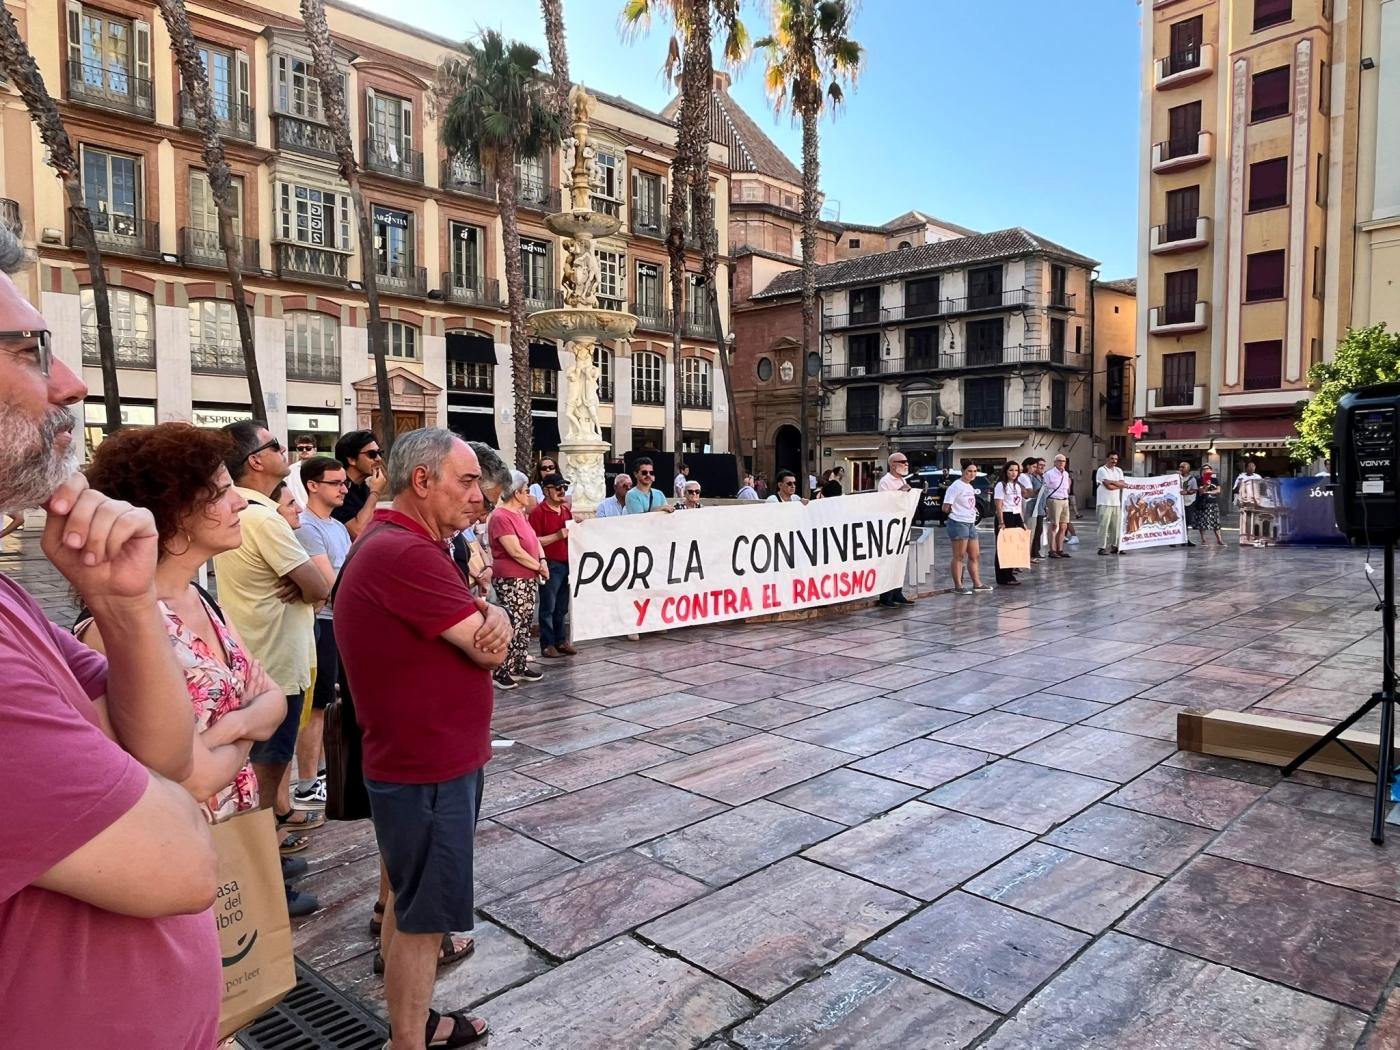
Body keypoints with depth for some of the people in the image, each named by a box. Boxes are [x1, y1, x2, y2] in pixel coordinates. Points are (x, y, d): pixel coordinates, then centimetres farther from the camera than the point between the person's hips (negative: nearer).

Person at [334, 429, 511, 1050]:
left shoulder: (393, 542, 9)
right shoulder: (405, 552, -26)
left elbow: (485, 627, 7)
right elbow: (487, 650, -24)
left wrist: (491, 617, -16)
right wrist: (489, 628, -2)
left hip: (425, 754, 11)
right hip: (426, 767, -11)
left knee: (415, 895, 25)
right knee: (423, 914, 5)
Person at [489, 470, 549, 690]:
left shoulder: (520, 514, 14)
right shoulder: (500, 517, -15)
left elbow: (534, 540, 16)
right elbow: (515, 551, -20)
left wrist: (543, 560, -2)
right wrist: (538, 567, -10)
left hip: (529, 578, 9)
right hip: (511, 580, -9)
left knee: (525, 624, 13)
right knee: (513, 625, -11)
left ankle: (520, 666, 22)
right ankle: (501, 672, -4)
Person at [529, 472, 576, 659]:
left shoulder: (567, 511, 16)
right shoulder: (538, 513, -6)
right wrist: (557, 536, -18)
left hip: (567, 564, 7)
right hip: (550, 565, -7)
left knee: (562, 607, 11)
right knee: (548, 607, -1)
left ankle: (561, 641, 19)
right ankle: (547, 644, 5)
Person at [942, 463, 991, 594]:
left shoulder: (970, 487, 15)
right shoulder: (956, 486, -12)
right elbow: (946, 508, -15)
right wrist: (956, 514, -1)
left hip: (971, 524, 9)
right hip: (958, 524, -9)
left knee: (975, 555, 13)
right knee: (959, 556, -5)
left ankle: (977, 583, 22)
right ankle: (958, 586, 0)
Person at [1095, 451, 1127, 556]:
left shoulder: (1119, 470, 18)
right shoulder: (1101, 470, -3)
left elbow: (1122, 485, 4)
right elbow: (1108, 486, -14)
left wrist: (1112, 482, -8)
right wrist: (1120, 485, -5)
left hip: (1117, 503, 6)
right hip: (1105, 503, -6)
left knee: (1116, 526, 7)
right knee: (1103, 525, -8)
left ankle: (1115, 546, 14)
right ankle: (1102, 547, -6)